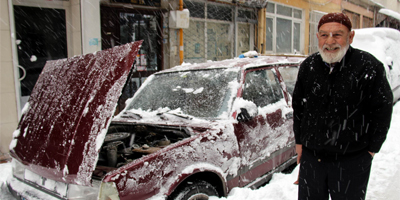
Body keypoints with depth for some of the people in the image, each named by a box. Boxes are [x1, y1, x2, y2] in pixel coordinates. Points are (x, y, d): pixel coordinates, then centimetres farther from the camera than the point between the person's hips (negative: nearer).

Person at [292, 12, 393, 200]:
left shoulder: (369, 66, -11)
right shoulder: (308, 66, 1)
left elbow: (382, 110, -5)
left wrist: (371, 149, -3)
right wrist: (299, 141, 11)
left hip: (352, 160, -3)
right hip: (311, 156, 4)